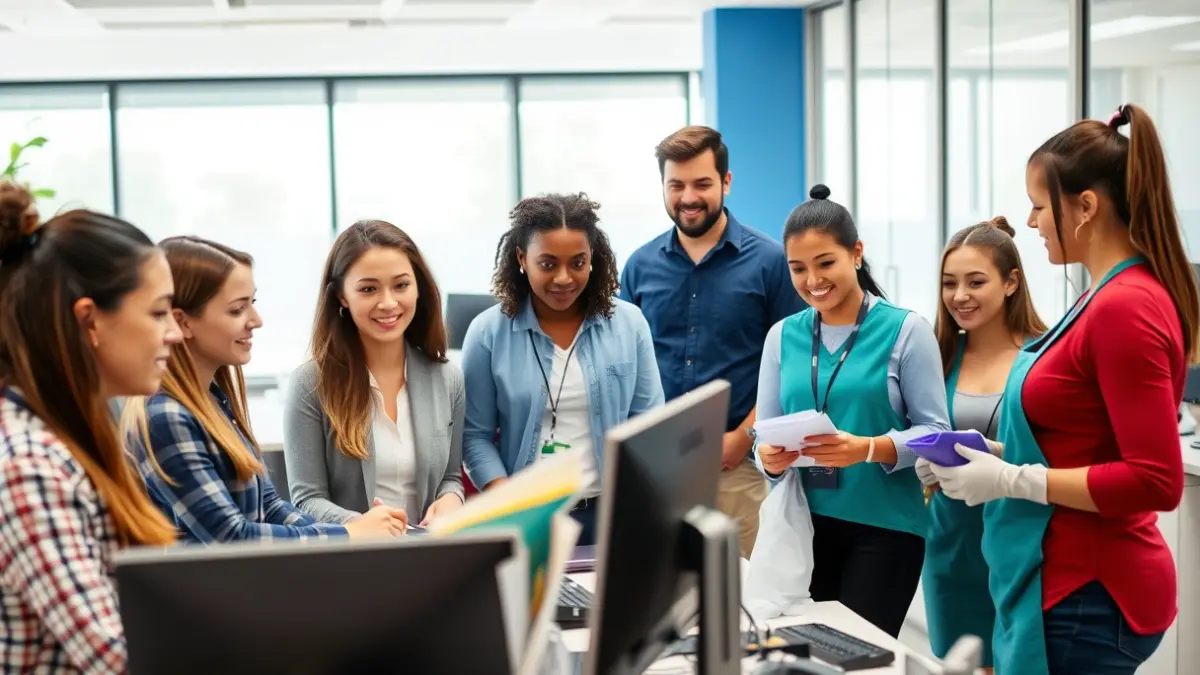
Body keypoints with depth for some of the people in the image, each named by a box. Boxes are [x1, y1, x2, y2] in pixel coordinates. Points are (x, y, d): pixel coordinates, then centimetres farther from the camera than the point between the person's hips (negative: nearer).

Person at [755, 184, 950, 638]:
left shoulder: (905, 330, -6)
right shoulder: (782, 336, 6)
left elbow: (936, 431, -8)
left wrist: (868, 449, -23)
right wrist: (771, 459, -15)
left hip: (885, 526, -3)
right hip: (806, 524, 4)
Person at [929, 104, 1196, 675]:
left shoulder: (1124, 308, -20)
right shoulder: (1117, 296, 9)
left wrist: (1011, 481, -18)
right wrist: (1000, 457, 8)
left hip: (1084, 595, -9)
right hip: (1073, 581, 9)